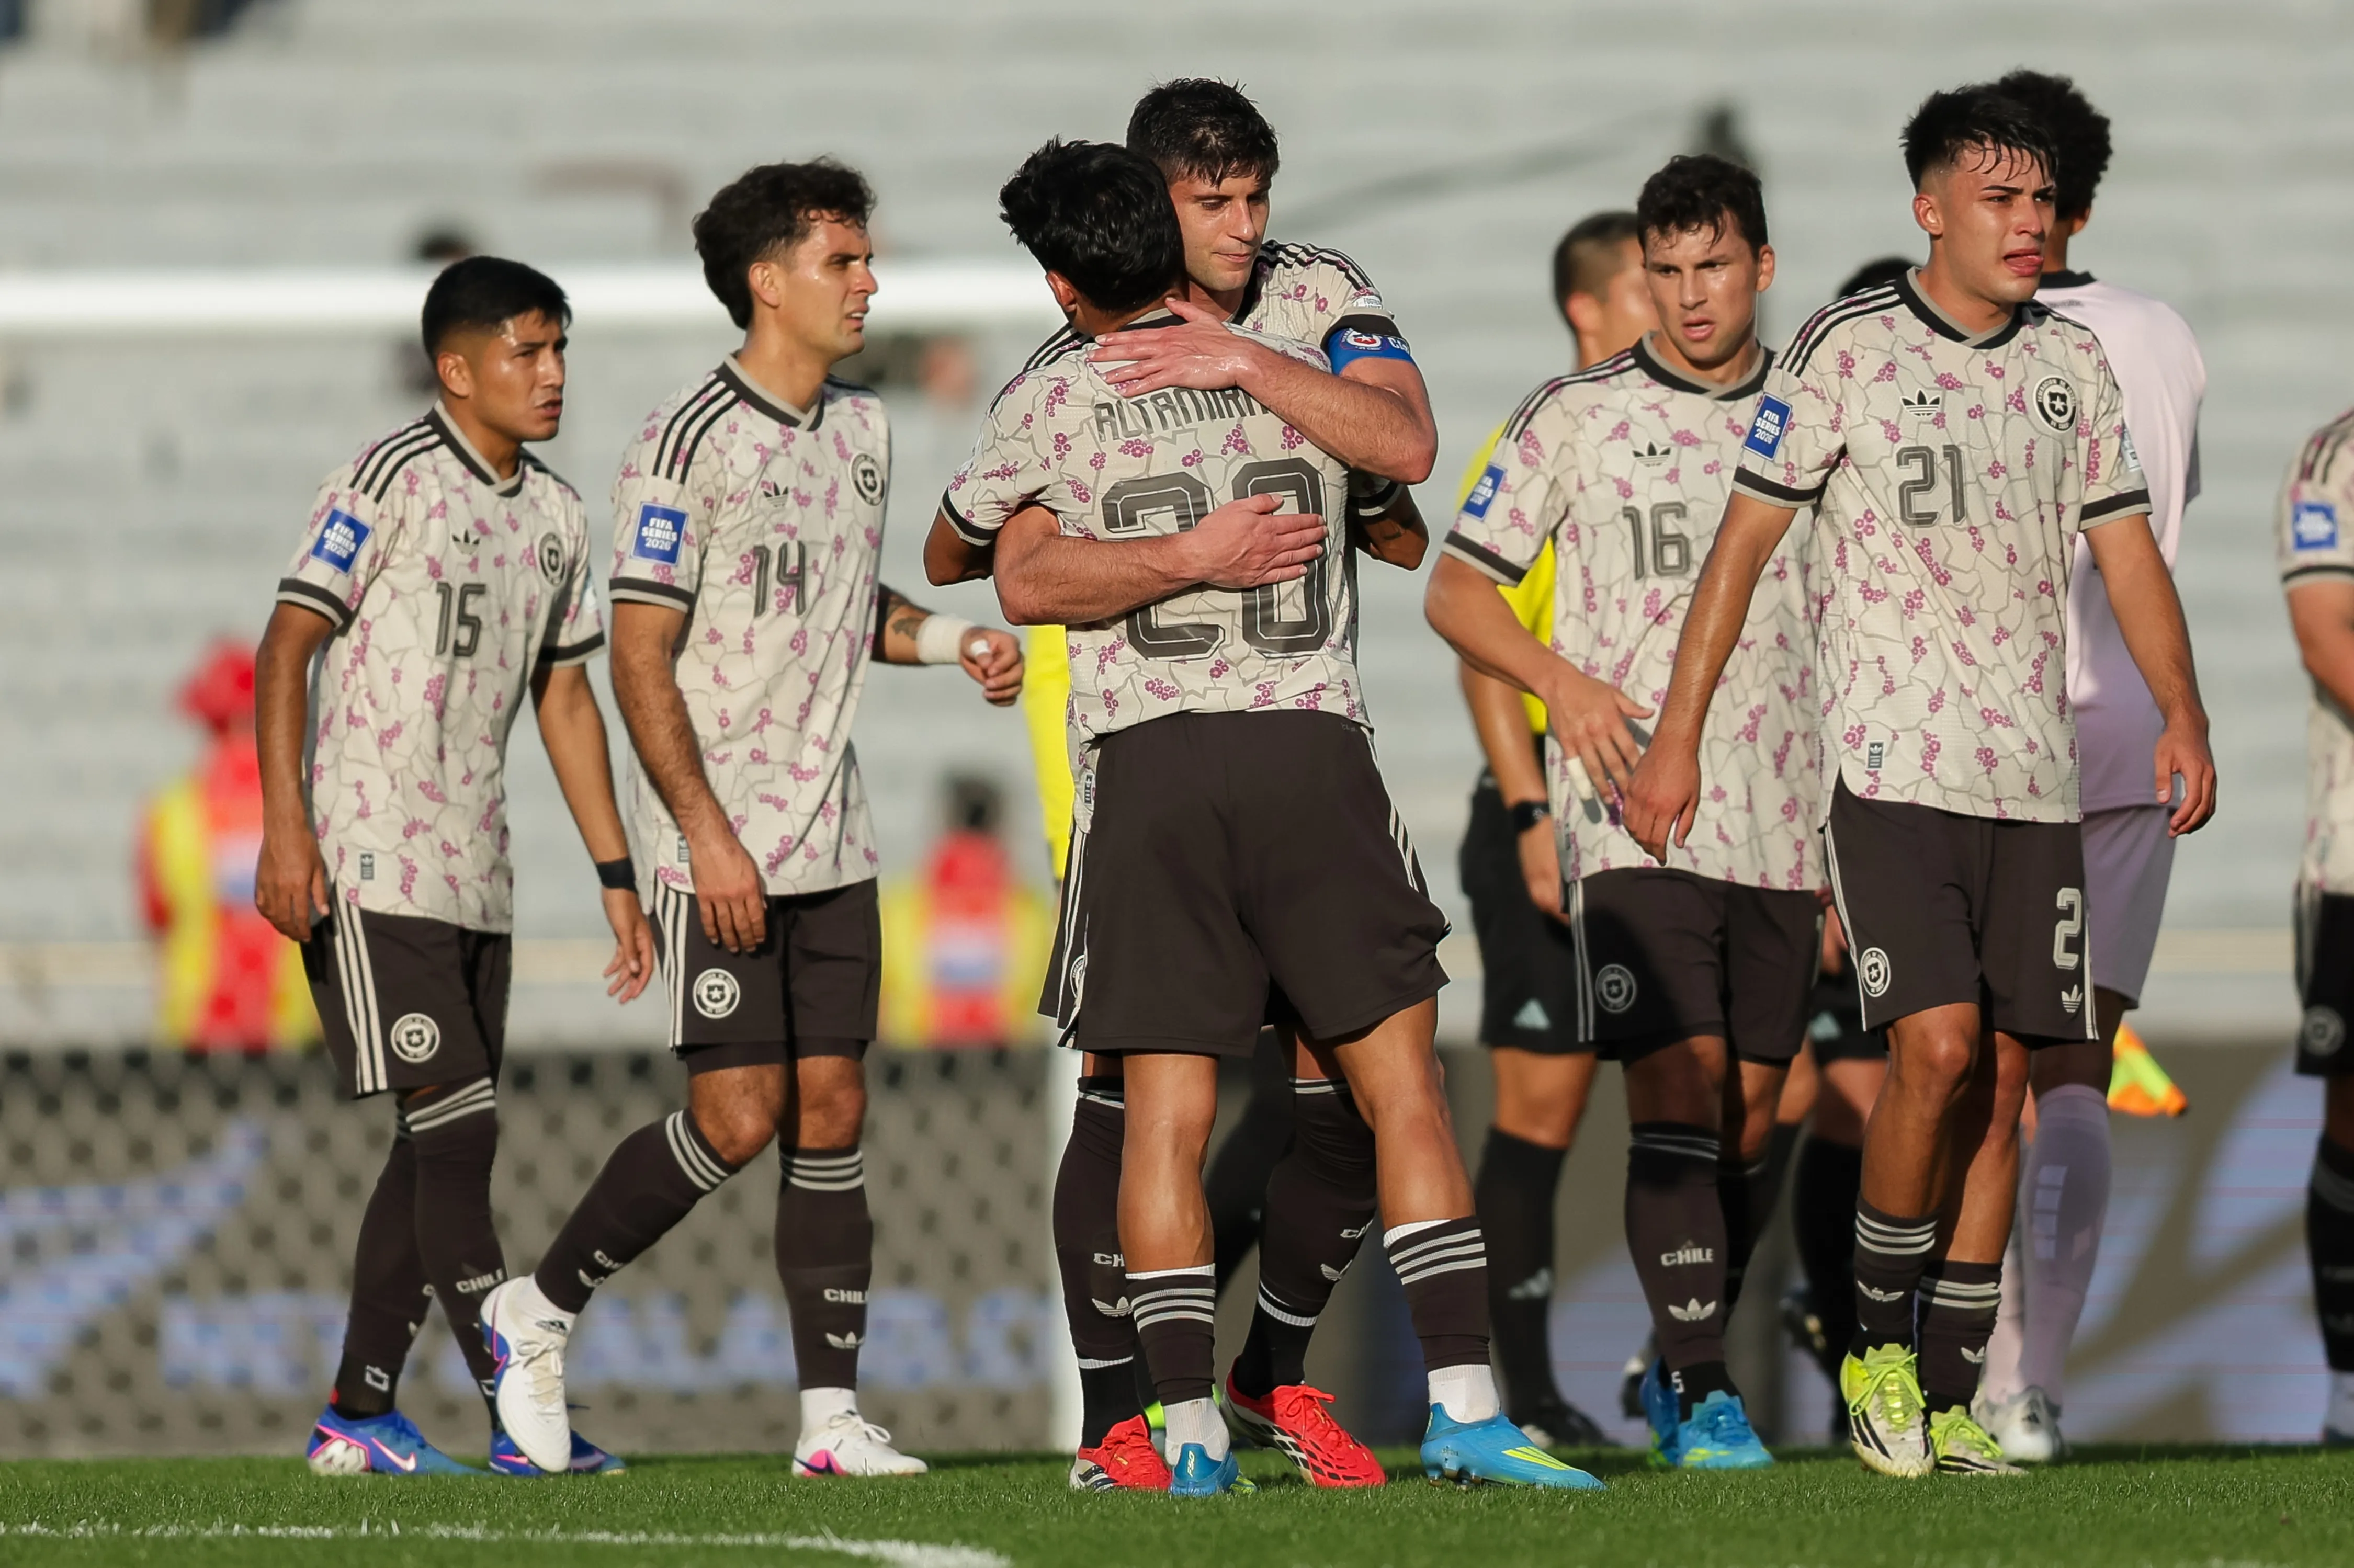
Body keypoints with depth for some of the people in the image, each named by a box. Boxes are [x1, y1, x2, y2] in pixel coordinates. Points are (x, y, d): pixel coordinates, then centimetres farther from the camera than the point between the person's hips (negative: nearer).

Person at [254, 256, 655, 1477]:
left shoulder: (554, 516, 15)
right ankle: (518, 1413, -15)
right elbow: (286, 644, -11)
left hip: (474, 873, 8)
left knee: (439, 1150, 6)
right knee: (453, 1130, -13)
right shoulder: (391, 480, -8)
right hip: (372, 863, -8)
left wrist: (617, 877, 17)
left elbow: (566, 699, 21)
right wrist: (285, 825, -20)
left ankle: (357, 1413, 11)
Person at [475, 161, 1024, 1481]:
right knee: (740, 1115, -9)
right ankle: (544, 1309, 9)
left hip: (832, 845, 7)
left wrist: (949, 639, 5)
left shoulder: (863, 431, 11)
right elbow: (641, 659, -13)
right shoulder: (689, 443, -12)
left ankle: (832, 1412, 3)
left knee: (832, 1110, 2)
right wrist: (707, 838, -17)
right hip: (723, 844, -7)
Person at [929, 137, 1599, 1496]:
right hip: (1314, 747, 1)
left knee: (1165, 1116, 2)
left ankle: (1191, 1431, -3)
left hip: (1149, 764, -1)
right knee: (1402, 1088, 1)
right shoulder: (1297, 379, 15)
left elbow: (989, 567, 1)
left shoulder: (1053, 403, 8)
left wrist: (1188, 556, 6)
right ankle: (1464, 1404, -8)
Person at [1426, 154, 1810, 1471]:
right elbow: (1457, 592, 5)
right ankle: (1703, 1398, -14)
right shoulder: (1577, 417, 3)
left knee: (1748, 1120, 7)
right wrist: (1564, 679, -12)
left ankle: (1679, 1375, 23)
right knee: (1680, 1097, -14)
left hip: (1782, 827, 4)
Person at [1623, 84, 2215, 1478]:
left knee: (2003, 1078, 3)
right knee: (1938, 1049, -18)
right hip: (1894, 765, -5)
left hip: (2034, 777, 5)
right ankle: (1879, 1345, 1)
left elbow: (2128, 550, 12)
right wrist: (1677, 735, -4)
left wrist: (2184, 718, -2)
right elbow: (1745, 538, 0)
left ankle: (1948, 1398, 9)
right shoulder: (1847, 349, -3)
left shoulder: (2073, 364, 11)